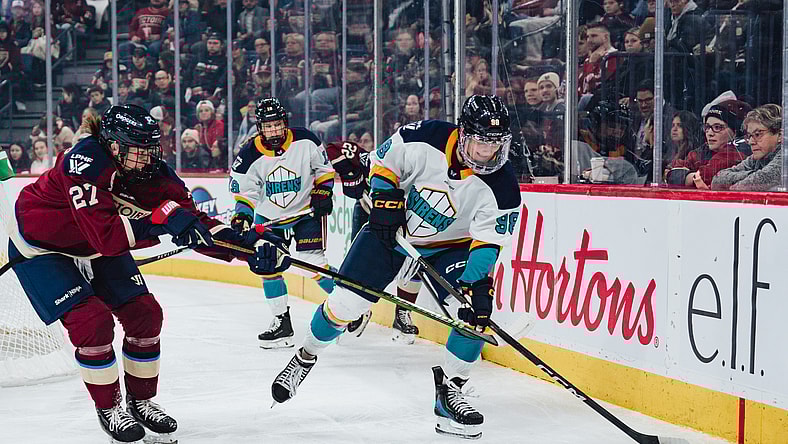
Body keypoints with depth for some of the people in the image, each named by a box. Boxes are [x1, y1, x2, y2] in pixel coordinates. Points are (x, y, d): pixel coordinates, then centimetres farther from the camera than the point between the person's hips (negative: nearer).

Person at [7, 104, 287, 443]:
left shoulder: (152, 173, -18)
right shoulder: (83, 163, -36)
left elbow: (193, 224, -17)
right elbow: (105, 237, -43)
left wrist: (248, 246, -29)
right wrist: (160, 220, -51)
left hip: (97, 248, 7)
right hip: (40, 247, -7)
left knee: (145, 313, -1)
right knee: (92, 320, -19)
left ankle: (140, 402, 20)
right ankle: (109, 408, 3)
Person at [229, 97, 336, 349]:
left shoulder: (305, 141, -17)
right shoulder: (250, 154, -17)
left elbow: (323, 168, 1)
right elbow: (244, 190, -8)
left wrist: (322, 193, -8)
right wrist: (242, 215, -23)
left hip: (306, 209, -2)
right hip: (269, 215, 3)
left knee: (313, 261, -12)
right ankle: (282, 323, 5)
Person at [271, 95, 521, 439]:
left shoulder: (503, 188, -23)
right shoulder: (426, 139, -25)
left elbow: (486, 243, -23)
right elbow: (384, 160, -7)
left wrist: (477, 286, -36)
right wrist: (384, 199, -16)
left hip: (449, 245, 1)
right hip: (394, 228, 0)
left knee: (477, 313, -21)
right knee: (345, 303, -6)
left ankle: (449, 390, -5)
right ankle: (306, 356, 23)